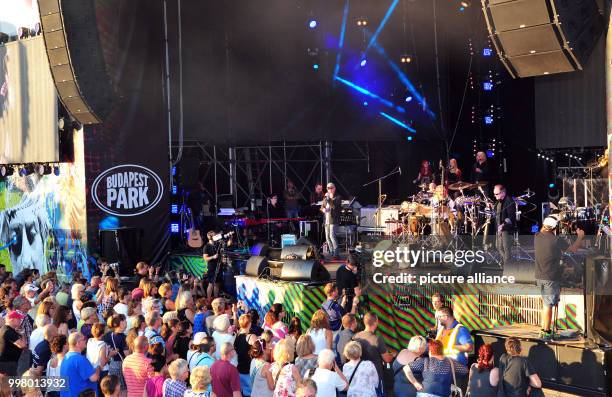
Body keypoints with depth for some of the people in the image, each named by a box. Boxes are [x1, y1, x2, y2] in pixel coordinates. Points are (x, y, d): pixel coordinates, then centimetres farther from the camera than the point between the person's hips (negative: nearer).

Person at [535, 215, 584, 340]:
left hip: (539, 277, 7)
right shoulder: (556, 240, -16)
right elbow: (573, 249, -3)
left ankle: (543, 330, 21)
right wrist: (580, 237, 14)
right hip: (551, 278, -7)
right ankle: (546, 333, 0)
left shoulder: (537, 237, 1)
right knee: (548, 305, -2)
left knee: (545, 304, 18)